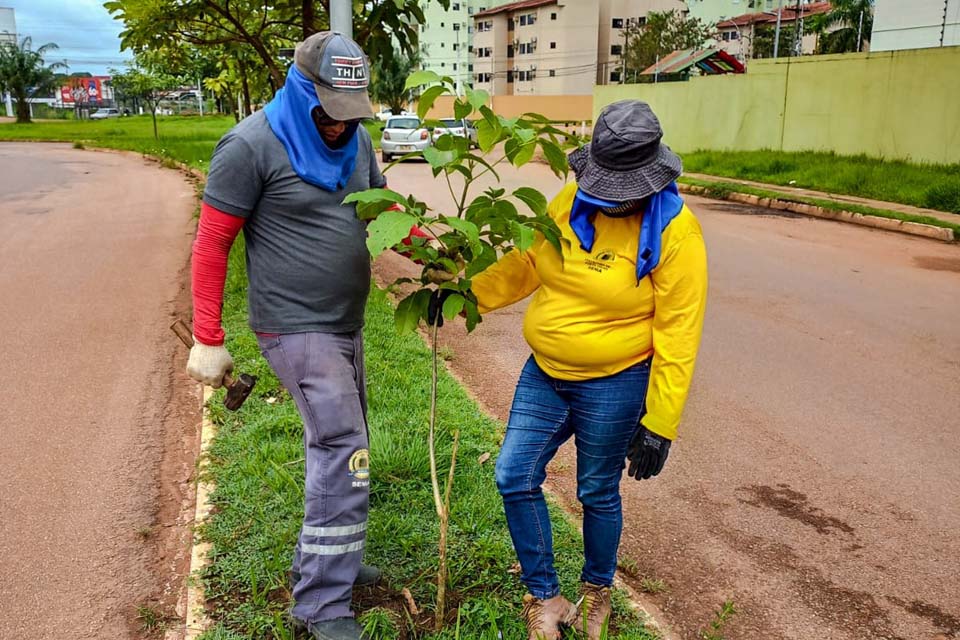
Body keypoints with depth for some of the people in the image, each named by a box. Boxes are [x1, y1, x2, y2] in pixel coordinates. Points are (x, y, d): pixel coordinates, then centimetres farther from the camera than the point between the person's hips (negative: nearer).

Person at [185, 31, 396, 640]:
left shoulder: (356, 139, 5)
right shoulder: (252, 146, -16)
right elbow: (212, 244, -13)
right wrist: (207, 340, -12)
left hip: (346, 324, 8)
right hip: (297, 329, -8)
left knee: (341, 446, 17)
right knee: (345, 455, -11)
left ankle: (327, 559, 36)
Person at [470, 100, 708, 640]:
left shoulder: (674, 232, -16)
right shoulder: (568, 204, -1)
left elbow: (678, 336, -15)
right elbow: (524, 266, 9)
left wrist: (659, 423, -15)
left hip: (613, 387, -5)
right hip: (544, 374, 5)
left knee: (598, 494, 11)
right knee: (515, 478, 5)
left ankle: (598, 591, 40)